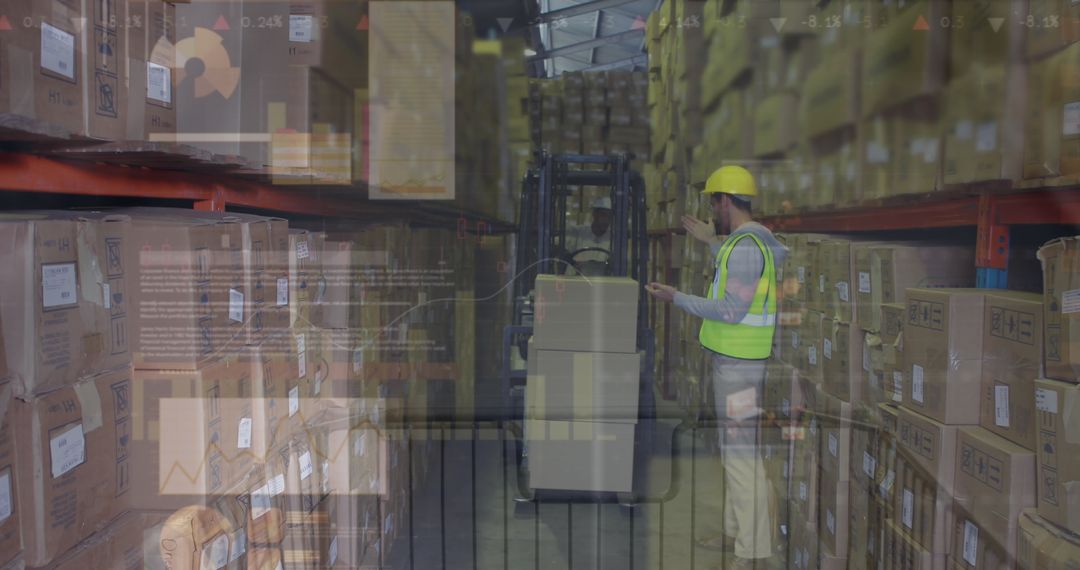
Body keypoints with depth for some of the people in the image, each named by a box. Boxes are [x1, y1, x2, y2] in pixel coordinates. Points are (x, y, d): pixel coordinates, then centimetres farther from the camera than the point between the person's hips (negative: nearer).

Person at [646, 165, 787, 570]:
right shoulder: (755, 240, 11)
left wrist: (677, 298, -14)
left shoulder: (746, 246, -21)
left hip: (738, 362, -10)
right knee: (734, 445, 18)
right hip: (734, 357, 10)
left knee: (741, 452, -5)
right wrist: (711, 241, 30)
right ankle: (736, 532, 30)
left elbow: (732, 311, -24)